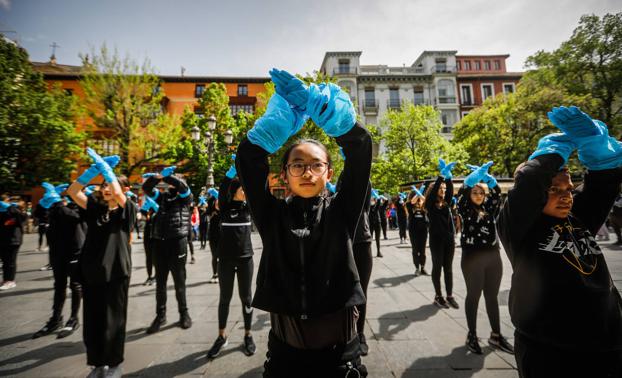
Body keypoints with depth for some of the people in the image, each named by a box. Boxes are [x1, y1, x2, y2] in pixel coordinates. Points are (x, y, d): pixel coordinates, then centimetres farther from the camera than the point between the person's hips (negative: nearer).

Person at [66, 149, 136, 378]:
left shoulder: (127, 210, -4)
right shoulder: (96, 208, 9)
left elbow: (117, 193, -23)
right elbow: (72, 191, 0)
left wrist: (104, 165, -15)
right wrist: (94, 168, -7)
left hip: (115, 272, -5)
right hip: (91, 271, 5)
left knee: (112, 320, 5)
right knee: (92, 320, 12)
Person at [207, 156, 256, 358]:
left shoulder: (248, 206, 2)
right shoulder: (225, 207, -3)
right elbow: (223, 188, -19)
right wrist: (234, 167, -25)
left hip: (245, 258, 1)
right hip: (226, 259, -1)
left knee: (246, 297, 8)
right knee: (225, 298, 10)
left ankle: (248, 335, 23)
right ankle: (222, 336, 27)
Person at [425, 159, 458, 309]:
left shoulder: (446, 203, 9)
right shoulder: (430, 204, -3)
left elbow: (451, 190, -4)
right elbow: (433, 190, -18)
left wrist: (448, 176, -17)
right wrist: (442, 175, -22)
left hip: (449, 239, 5)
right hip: (436, 240, -5)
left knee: (448, 268, 10)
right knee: (437, 268, 4)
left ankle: (450, 296, 19)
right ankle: (438, 296, 13)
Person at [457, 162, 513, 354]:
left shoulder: (489, 208, 11)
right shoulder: (465, 210, -1)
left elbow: (496, 192, 0)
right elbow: (460, 195, -17)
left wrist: (486, 176, -15)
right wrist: (476, 176, -27)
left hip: (493, 257, 4)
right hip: (472, 258, -4)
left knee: (492, 296, 13)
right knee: (473, 296, 5)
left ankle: (496, 335, 24)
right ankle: (472, 335, 16)